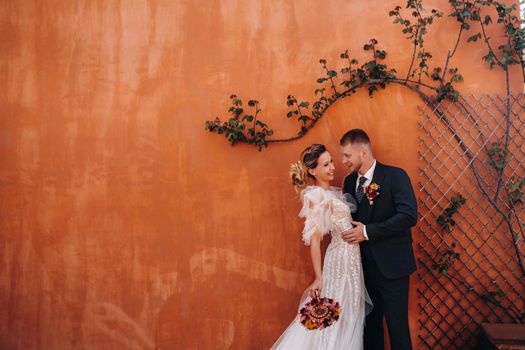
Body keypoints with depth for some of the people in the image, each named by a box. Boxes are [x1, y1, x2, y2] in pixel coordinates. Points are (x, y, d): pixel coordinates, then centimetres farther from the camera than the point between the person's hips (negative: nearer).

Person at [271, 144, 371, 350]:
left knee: (348, 318, 15)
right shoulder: (317, 195, -14)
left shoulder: (333, 192, 11)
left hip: (352, 258, 8)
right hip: (341, 258, -8)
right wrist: (319, 278, -17)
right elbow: (314, 239, -16)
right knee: (338, 319, 1)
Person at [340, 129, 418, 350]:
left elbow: (409, 215, -21)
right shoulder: (350, 181, 7)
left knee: (397, 324, 5)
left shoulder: (395, 176, -11)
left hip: (390, 265, -5)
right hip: (363, 264, 6)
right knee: (370, 322, 17)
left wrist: (368, 231, -23)